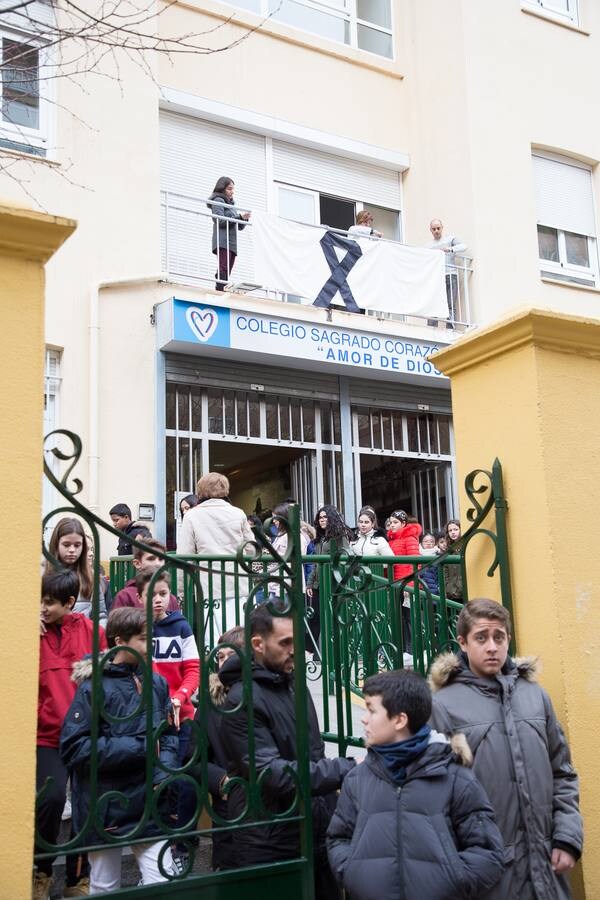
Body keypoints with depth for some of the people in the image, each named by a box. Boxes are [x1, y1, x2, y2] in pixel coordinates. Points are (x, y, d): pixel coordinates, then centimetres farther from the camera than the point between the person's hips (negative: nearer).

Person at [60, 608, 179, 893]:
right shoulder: (95, 686, -11)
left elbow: (168, 736, 9)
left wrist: (163, 773, -11)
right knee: (104, 889, 13)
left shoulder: (157, 683, 4)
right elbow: (73, 748, -18)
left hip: (150, 805, 3)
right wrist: (139, 748, -18)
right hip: (105, 808, -3)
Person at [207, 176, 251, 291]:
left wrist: (245, 218, 4)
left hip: (232, 243, 8)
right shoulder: (218, 200, 3)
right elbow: (220, 221, -11)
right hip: (223, 242, -8)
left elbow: (239, 227, 25)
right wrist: (240, 217, -12)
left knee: (226, 272, -1)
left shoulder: (230, 203, 27)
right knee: (223, 271, -19)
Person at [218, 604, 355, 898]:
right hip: (271, 847, -7)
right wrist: (344, 770, -23)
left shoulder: (295, 685, 9)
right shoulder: (243, 700, -17)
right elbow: (272, 774, -23)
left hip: (318, 835, 7)